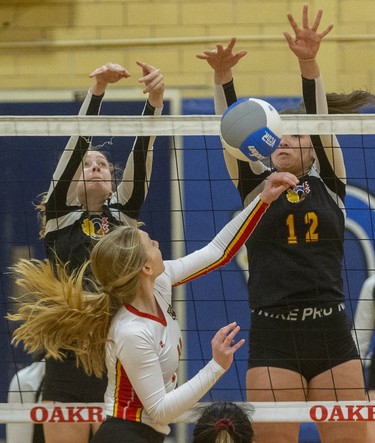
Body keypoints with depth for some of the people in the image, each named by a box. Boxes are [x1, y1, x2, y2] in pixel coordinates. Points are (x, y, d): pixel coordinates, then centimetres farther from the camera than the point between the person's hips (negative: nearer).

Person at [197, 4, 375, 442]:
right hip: (273, 336, -1)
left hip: (332, 336, 1)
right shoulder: (255, 188, 11)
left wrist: (309, 63, -17)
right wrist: (222, 77, -19)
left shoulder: (328, 185, 11)